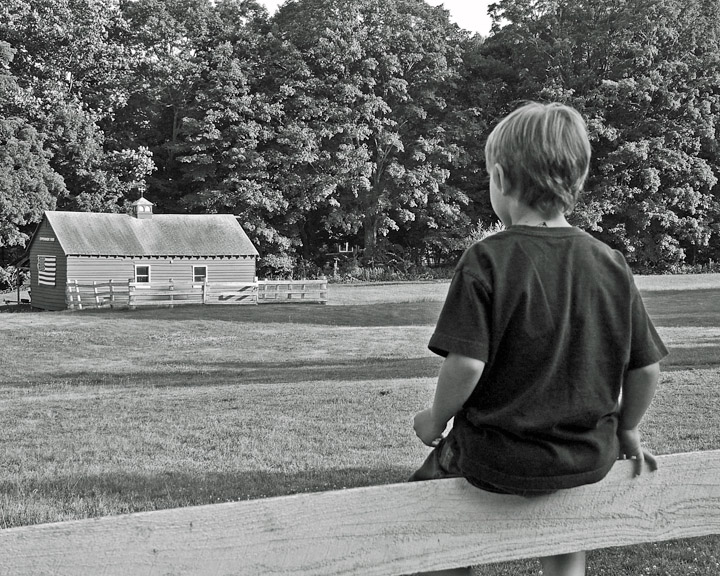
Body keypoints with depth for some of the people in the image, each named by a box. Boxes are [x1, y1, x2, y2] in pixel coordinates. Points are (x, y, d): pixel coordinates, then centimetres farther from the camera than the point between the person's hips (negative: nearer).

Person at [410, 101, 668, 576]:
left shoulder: (486, 262, -15)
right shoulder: (610, 264, -4)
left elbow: (466, 363, -21)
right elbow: (647, 366, 0)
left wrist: (436, 419, -3)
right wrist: (626, 431, 16)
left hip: (498, 461, -3)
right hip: (591, 460, 4)